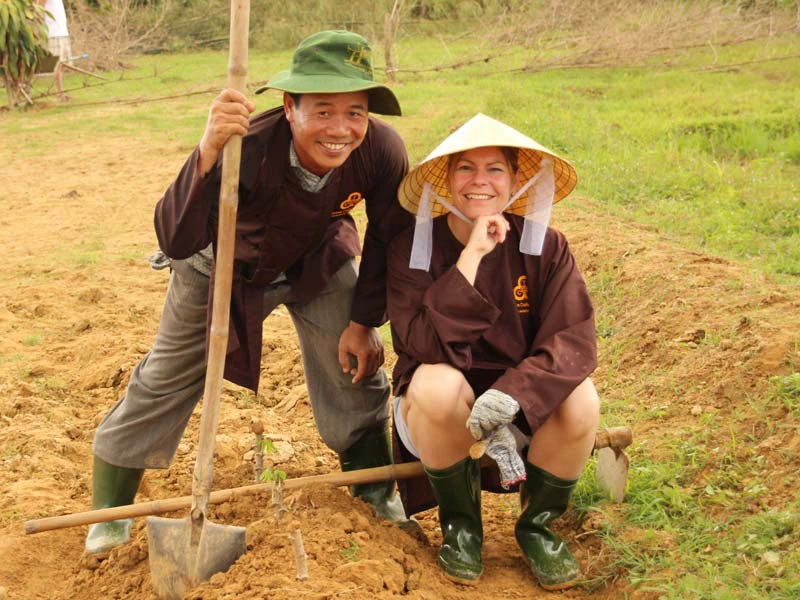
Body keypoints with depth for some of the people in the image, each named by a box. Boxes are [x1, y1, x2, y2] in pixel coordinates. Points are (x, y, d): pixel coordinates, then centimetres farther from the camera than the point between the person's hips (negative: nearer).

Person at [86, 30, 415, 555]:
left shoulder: (381, 149, -32)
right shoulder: (250, 148, -43)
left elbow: (389, 239, -13)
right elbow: (176, 242, -53)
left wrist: (364, 321, -7)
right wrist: (208, 152, -67)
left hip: (318, 262, 2)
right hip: (224, 265, -2)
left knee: (356, 367, 3)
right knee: (167, 378, 6)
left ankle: (374, 481, 31)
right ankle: (111, 507, 26)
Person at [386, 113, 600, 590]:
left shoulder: (544, 247, -8)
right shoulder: (413, 249, -11)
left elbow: (575, 340, -20)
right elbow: (425, 347, -25)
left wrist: (509, 398, -36)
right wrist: (471, 258, -30)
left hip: (521, 408, 1)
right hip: (441, 412, -1)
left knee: (581, 401, -29)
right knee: (439, 384, -34)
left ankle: (537, 524, 2)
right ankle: (460, 524, -5)